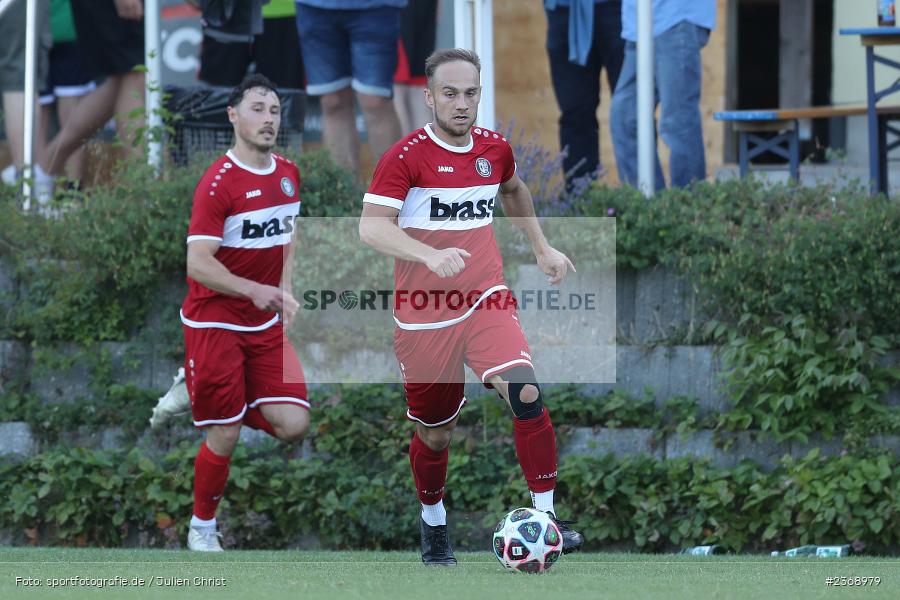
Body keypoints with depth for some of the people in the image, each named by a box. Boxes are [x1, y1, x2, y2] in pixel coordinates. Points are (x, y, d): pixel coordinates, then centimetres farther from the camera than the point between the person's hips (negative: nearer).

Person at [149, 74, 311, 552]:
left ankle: (195, 395, 16)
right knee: (225, 437, -4)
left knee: (293, 424, -7)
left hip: (266, 325, 6)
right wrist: (255, 291, -33)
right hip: (214, 322, -6)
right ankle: (202, 529, 19)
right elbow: (197, 264, -22)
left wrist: (284, 293, 7)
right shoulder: (219, 182, -16)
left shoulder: (288, 175, 6)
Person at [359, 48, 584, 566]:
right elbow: (372, 227, -19)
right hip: (424, 315, -3)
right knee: (435, 434, 8)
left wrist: (542, 249, 25)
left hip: (487, 300, 3)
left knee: (527, 394, -22)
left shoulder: (494, 148, 5)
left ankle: (547, 517, -16)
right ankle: (434, 524, 36)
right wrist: (429, 254, -33)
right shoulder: (406, 156, -10)